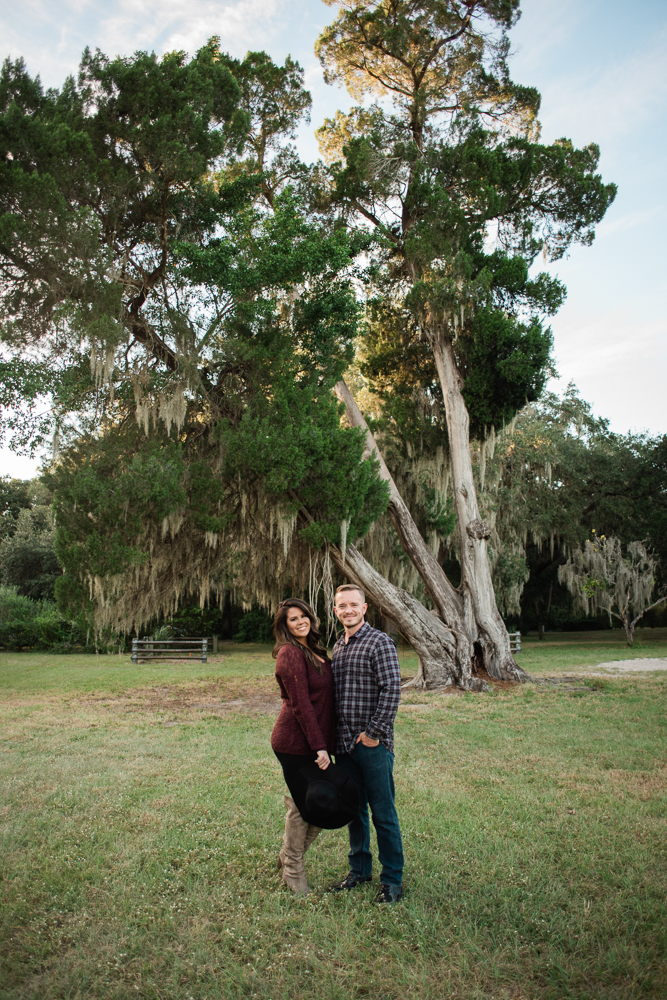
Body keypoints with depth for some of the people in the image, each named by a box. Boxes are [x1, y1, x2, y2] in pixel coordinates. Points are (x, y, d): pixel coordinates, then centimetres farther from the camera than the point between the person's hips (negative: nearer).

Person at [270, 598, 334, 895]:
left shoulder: (314, 650, 12)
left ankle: (288, 856, 36)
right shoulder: (290, 653, -17)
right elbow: (300, 705, -19)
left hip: (315, 741, 9)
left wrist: (324, 743, 12)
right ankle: (293, 870, 27)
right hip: (295, 743, -9)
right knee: (304, 807, 4)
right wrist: (319, 747, -19)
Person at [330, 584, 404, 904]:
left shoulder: (379, 642, -10)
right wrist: (333, 737, 12)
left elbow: (392, 690, -16)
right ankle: (359, 869, 33)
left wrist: (373, 733, -16)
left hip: (373, 743, -7)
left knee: (383, 814, 3)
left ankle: (392, 880, 18)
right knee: (354, 810, 18)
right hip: (344, 743, 7)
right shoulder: (338, 646, 12)